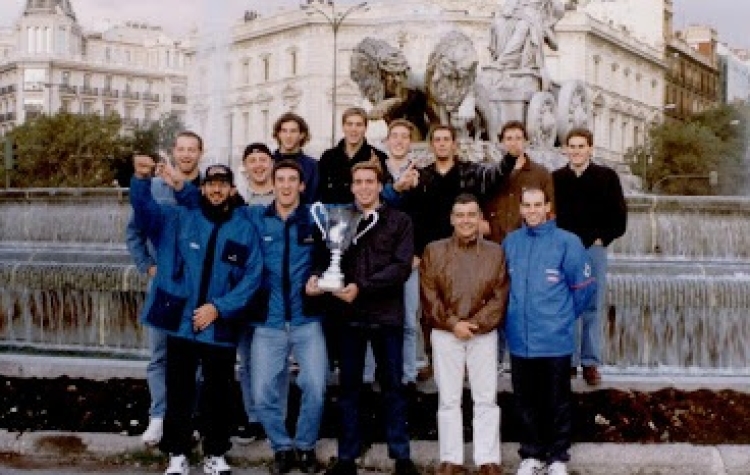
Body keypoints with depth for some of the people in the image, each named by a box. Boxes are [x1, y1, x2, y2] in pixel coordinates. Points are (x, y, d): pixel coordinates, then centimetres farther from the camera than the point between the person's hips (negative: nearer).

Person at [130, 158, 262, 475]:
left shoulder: (245, 229, 1)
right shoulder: (179, 219, 3)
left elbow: (253, 277, -5)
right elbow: (144, 209, -11)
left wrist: (219, 307, -14)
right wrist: (141, 179, -31)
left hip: (221, 327, 0)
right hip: (180, 323, 0)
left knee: (218, 393, 11)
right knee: (179, 392, 9)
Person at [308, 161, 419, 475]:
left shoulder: (399, 221, 4)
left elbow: (401, 267, -7)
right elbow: (324, 256, 2)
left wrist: (363, 287, -18)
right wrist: (317, 276, -21)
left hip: (387, 314, -1)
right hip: (349, 314, 1)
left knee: (393, 385, 6)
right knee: (348, 386, 7)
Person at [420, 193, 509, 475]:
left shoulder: (495, 252, 5)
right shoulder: (434, 251, 4)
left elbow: (499, 297, -1)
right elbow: (429, 295, -1)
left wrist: (475, 323, -12)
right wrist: (453, 323, -11)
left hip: (484, 334, 0)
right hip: (445, 334, 0)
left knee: (486, 399, 4)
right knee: (448, 399, 5)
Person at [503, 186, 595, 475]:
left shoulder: (566, 242, -8)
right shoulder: (510, 242, 3)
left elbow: (584, 287, -2)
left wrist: (562, 317, 5)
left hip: (555, 340, -3)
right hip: (519, 340, 3)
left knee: (557, 402, 8)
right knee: (526, 402, 13)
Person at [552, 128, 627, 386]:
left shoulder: (607, 177, 4)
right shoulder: (555, 178, 8)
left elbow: (619, 215, 5)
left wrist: (602, 239, -2)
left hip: (594, 249, -1)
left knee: (593, 308, 2)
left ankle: (591, 363, 8)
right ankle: (568, 361, 9)